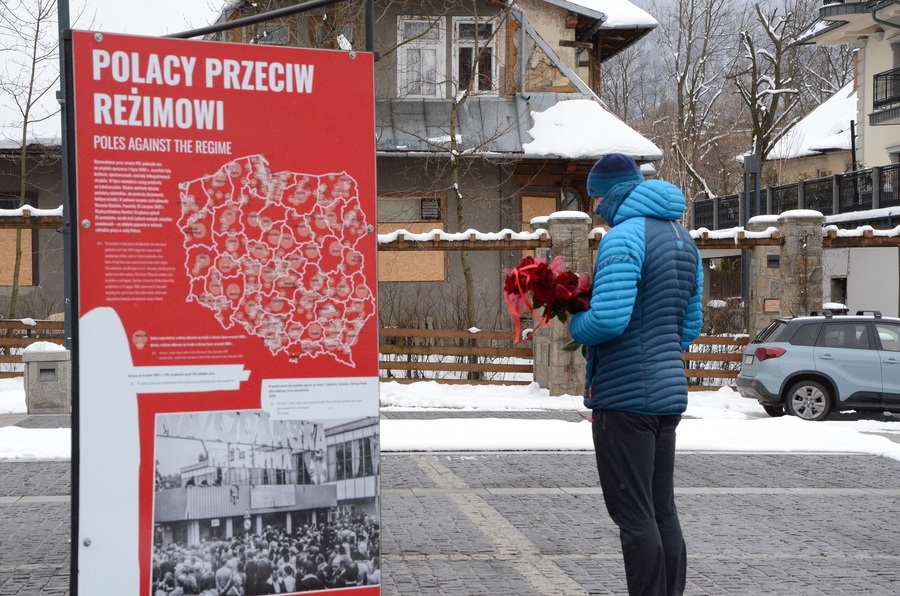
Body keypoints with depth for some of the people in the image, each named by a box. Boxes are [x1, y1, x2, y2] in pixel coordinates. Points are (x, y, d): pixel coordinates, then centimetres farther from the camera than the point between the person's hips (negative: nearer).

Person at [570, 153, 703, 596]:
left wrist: (575, 327, -4)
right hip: (669, 392, 9)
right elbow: (691, 326, 16)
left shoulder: (624, 236, -14)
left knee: (634, 516, -4)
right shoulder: (683, 239, 15)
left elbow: (608, 319, -23)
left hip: (625, 394, -9)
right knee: (662, 511, 13)